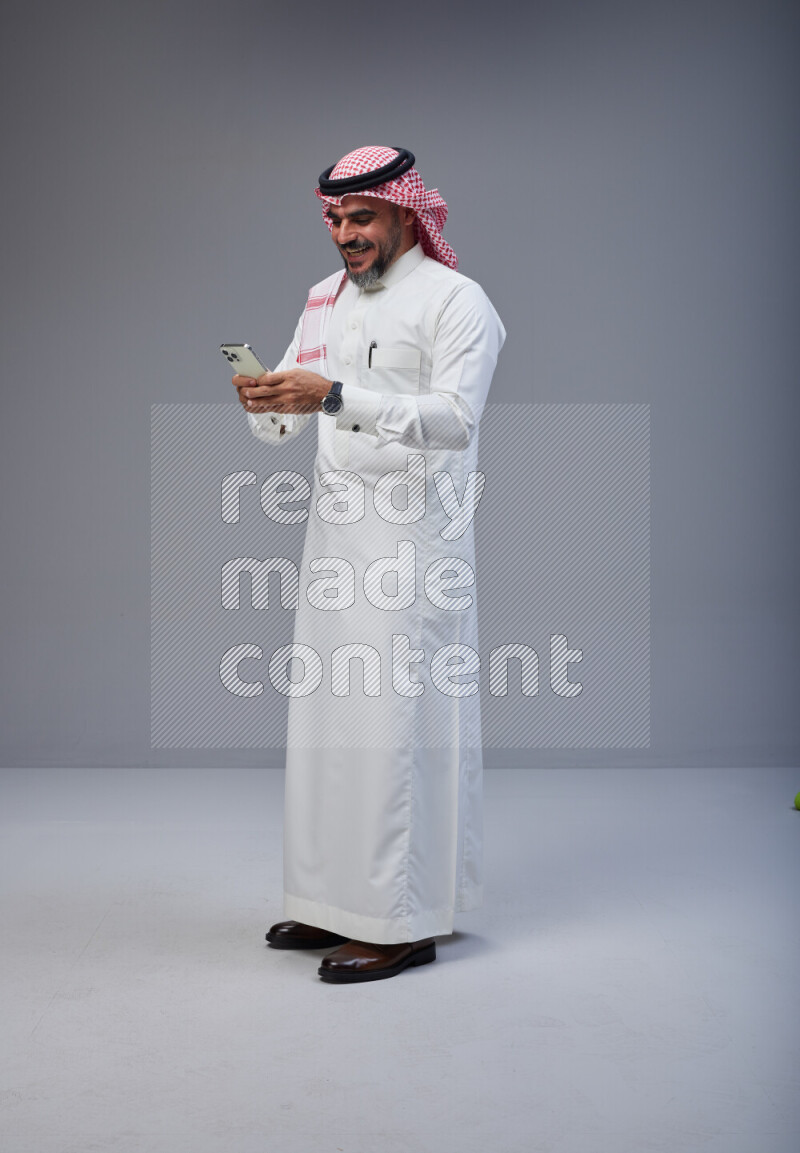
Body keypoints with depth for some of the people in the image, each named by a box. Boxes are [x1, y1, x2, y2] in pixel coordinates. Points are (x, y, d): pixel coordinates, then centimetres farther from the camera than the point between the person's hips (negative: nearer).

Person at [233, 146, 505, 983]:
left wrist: (334, 396, -28)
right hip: (334, 529, 7)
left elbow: (454, 417, -20)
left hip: (414, 537, -7)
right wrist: (264, 401, -7)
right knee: (325, 713, 8)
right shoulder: (326, 299, 17)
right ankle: (337, 903, 20)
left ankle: (406, 922, 0)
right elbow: (283, 426, 17)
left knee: (396, 718, -8)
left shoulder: (456, 300, -5)